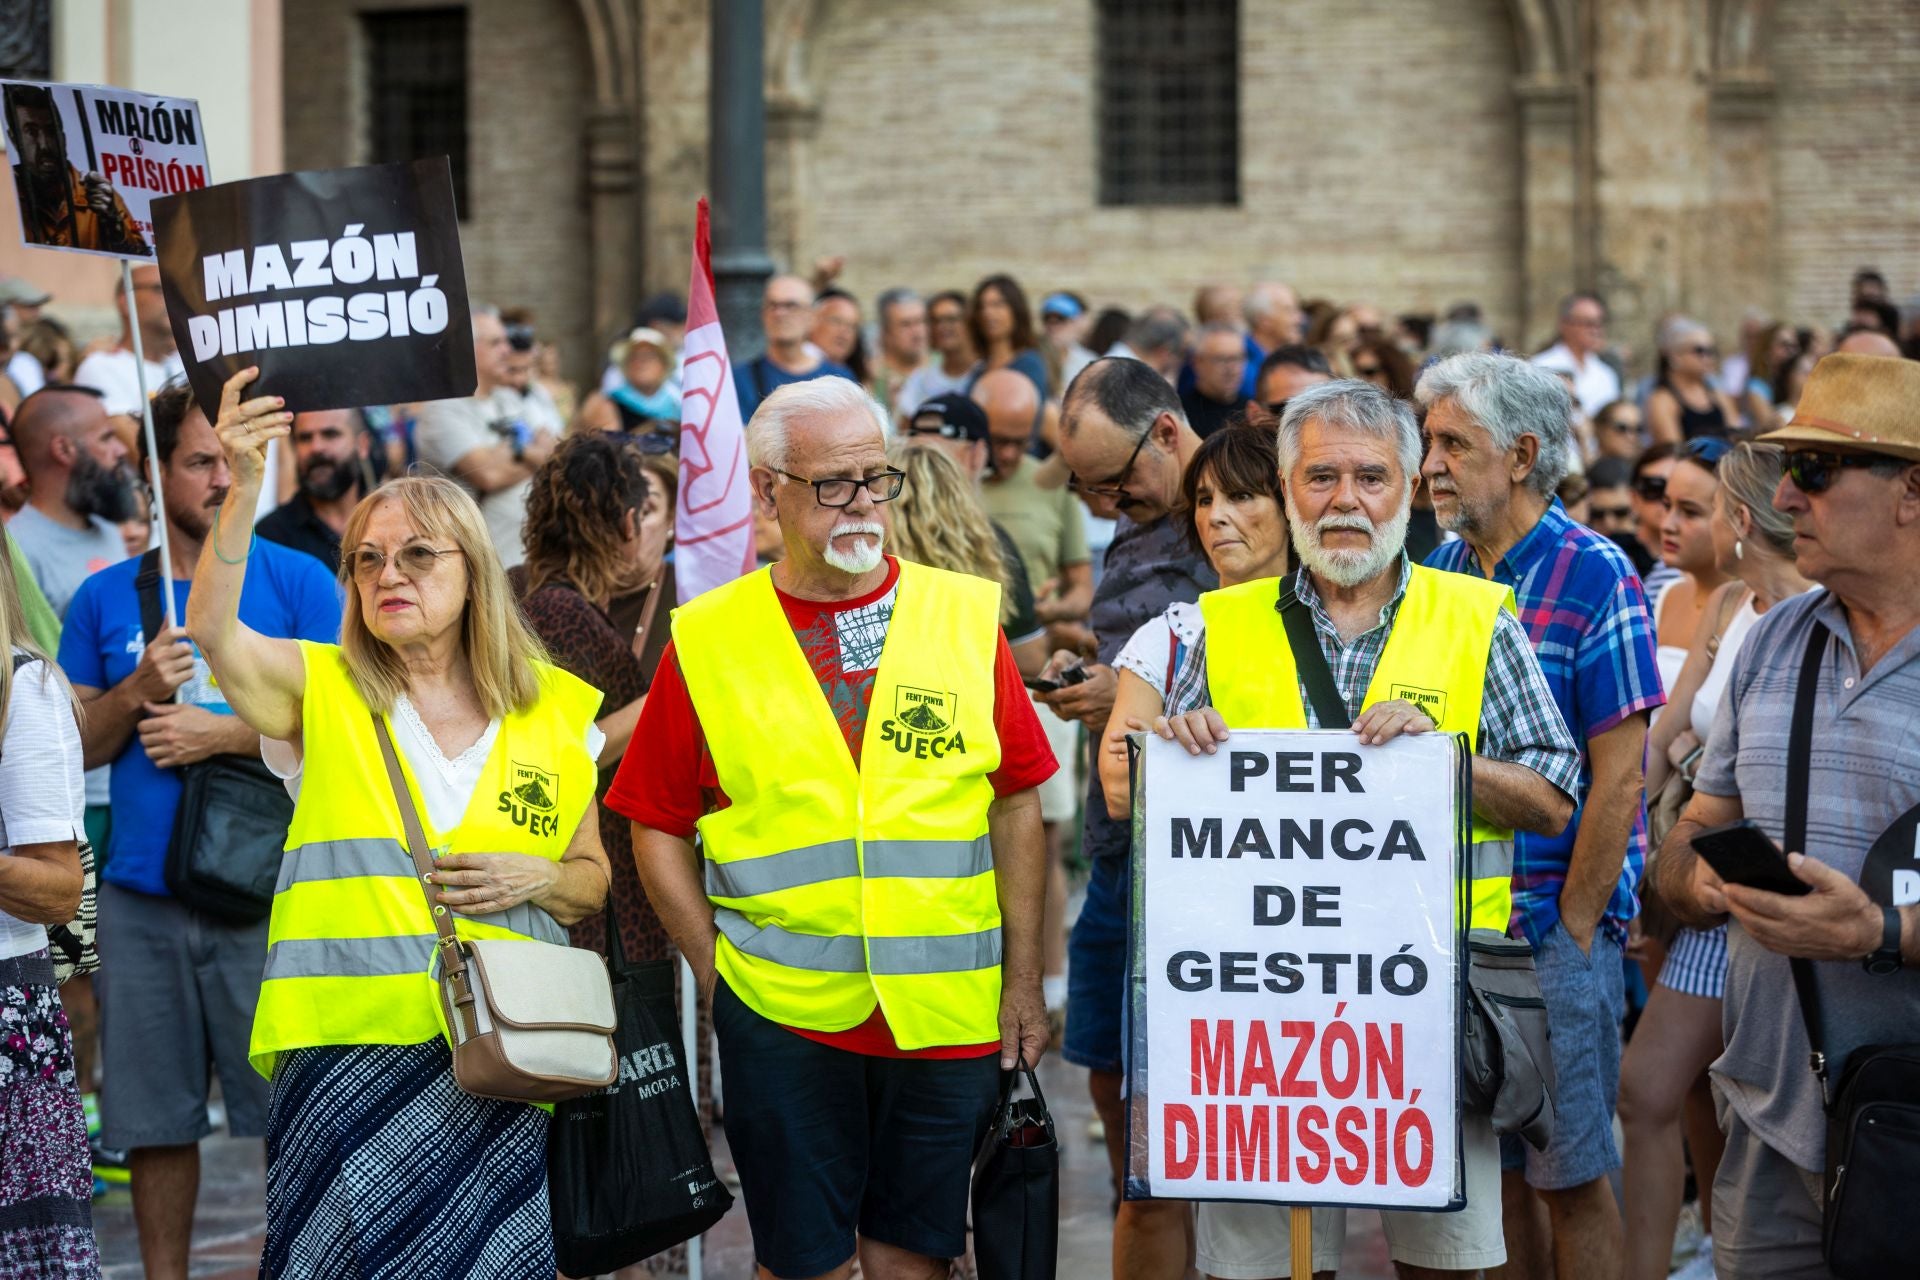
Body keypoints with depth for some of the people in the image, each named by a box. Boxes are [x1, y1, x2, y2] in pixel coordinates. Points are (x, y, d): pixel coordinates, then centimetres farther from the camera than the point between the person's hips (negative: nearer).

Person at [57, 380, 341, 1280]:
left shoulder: (296, 581, 2)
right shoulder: (105, 599, 9)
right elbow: (75, 747, 9)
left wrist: (222, 734, -10)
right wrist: (137, 693, -9)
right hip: (141, 898, 2)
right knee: (155, 1117, 7)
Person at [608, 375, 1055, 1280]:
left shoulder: (965, 616, 5)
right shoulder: (707, 639, 1)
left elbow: (1016, 805, 7)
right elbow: (657, 827, 6)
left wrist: (1023, 981, 4)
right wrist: (717, 970, 0)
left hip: (948, 1012, 1)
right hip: (782, 1016, -1)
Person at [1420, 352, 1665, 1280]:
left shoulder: (1594, 577, -9)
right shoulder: (1441, 572, 9)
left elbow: (1616, 776, -12)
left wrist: (1570, 931, -13)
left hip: (1551, 925, -6)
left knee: (1571, 1176, 1)